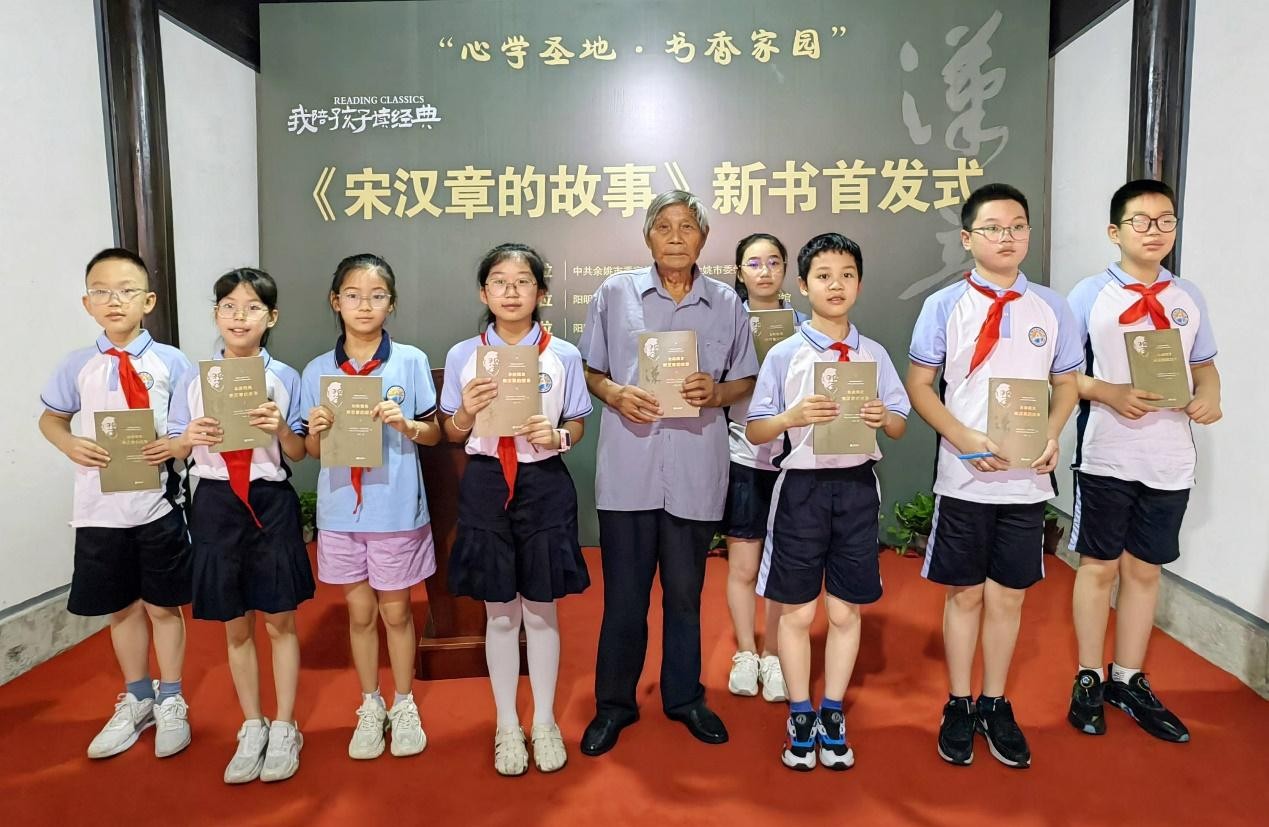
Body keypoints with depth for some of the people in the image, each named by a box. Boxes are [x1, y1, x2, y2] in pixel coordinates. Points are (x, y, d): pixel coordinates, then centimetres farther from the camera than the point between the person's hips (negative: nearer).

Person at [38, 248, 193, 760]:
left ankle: (171, 703, 30)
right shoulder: (77, 366, 1)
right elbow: (50, 417, 13)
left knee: (163, 605, 10)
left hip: (158, 504, -2)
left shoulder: (170, 362, -4)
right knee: (122, 608, 15)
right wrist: (70, 445, -7)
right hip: (99, 509, 2)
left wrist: (177, 444, -20)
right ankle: (136, 700, 36)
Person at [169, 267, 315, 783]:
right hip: (216, 504, 2)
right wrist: (189, 438, -15)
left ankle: (284, 729, 23)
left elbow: (299, 455, 0)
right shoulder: (193, 381, 2)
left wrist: (281, 428, -19)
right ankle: (252, 729, 29)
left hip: (271, 502, -2)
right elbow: (174, 453, 6)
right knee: (235, 626, 12)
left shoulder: (285, 378, -2)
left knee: (280, 621, 8)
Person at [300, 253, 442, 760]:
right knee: (360, 613, 13)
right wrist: (317, 430, -13)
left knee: (396, 611, 11)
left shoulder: (411, 361, -4)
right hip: (340, 510, 2)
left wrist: (405, 424, -18)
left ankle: (403, 706, 30)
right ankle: (369, 707, 32)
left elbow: (434, 434, 1)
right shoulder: (317, 371, 2)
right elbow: (313, 450, 8)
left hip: (397, 509, -2)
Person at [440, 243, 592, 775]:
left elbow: (577, 425, 5)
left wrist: (558, 436, -16)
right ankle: (507, 726, 28)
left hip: (544, 484, 0)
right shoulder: (462, 356, 1)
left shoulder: (562, 356, 0)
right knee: (499, 612, 10)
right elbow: (452, 433, 6)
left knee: (541, 609, 9)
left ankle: (545, 723, 28)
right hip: (486, 484, 1)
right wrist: (467, 412, -14)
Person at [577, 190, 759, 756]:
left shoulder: (726, 303, 7)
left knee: (685, 594, 14)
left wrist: (716, 393, -10)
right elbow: (588, 370, 8)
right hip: (627, 469, -1)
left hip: (694, 471, 1)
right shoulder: (614, 294, 4)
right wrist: (613, 393, -12)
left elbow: (746, 381, 11)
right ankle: (614, 703, 27)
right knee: (623, 595, 8)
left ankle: (685, 697, 33)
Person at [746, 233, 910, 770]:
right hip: (802, 485, -2)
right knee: (796, 610, 7)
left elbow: (901, 426, 9)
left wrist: (883, 416, -13)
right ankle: (800, 718, 25)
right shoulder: (784, 355, -2)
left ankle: (832, 716, 28)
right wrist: (793, 416, -21)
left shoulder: (874, 355, 5)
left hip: (857, 486, 2)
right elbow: (755, 432, -2)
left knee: (845, 610, 11)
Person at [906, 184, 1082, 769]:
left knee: (1009, 594, 11)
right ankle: (959, 706, 25)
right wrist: (965, 440, -15)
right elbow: (919, 385, -2)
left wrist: (1052, 435, -8)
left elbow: (1067, 383, 11)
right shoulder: (944, 306, -2)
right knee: (964, 593, 8)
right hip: (964, 477, -2)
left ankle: (996, 707, 28)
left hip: (1027, 479, 2)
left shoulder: (1051, 307, 5)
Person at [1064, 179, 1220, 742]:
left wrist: (1209, 396, -6)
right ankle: (1089, 680, 21)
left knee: (1145, 569, 12)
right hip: (1107, 457, -3)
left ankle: (1129, 681, 27)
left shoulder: (1188, 297, 8)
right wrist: (1109, 393, -19)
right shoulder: (1091, 294, -3)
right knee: (1099, 566, 7)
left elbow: (1204, 364, 15)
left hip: (1170, 460, 4)